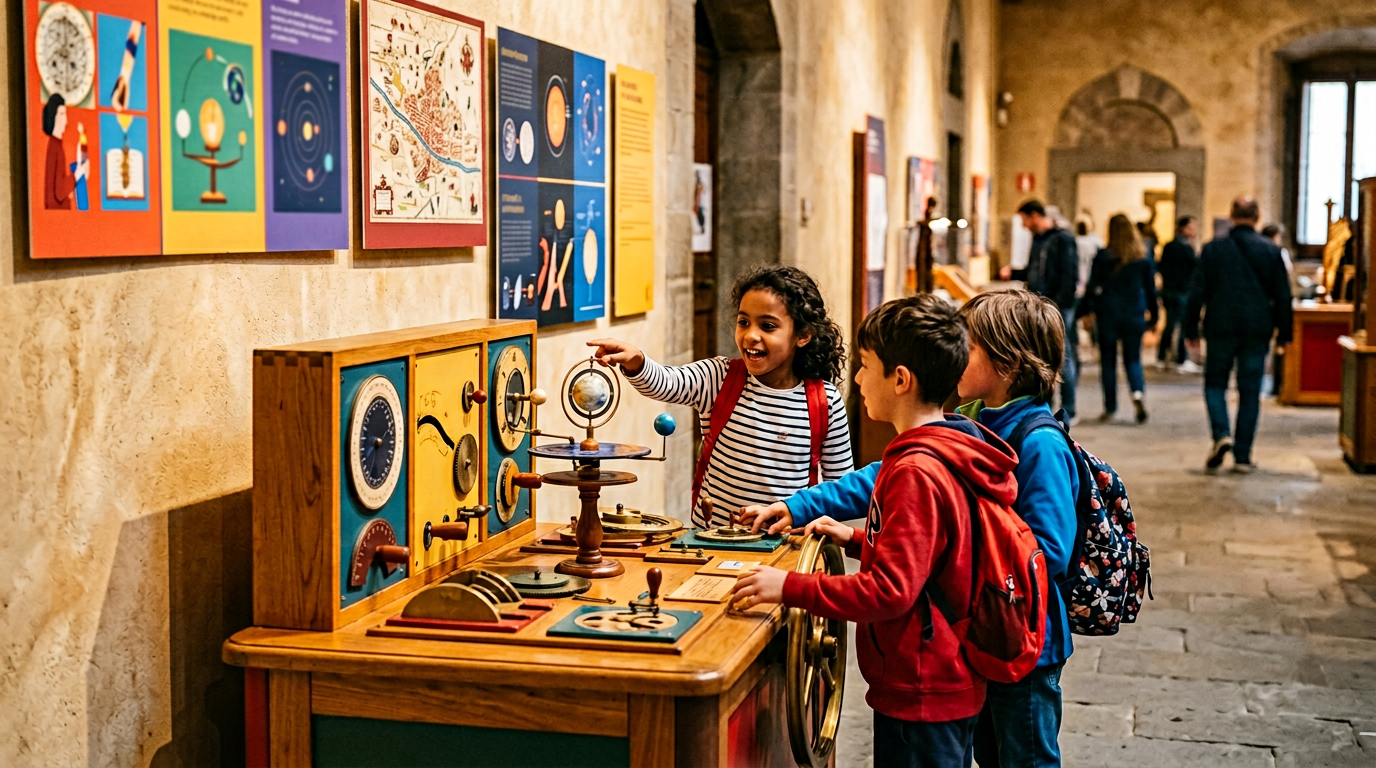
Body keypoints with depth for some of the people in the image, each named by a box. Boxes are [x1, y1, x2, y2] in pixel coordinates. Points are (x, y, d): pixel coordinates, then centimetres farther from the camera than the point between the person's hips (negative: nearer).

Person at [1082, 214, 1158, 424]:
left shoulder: (1103, 257, -5)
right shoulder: (1143, 258, 1)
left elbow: (1093, 286, -5)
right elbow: (1151, 289, 6)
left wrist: (1087, 311, 3)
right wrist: (1154, 316, 14)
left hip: (1108, 314, -2)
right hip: (1134, 316, 2)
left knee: (1108, 361, 8)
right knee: (1132, 359, 11)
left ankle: (1110, 408, 9)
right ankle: (1138, 393, -17)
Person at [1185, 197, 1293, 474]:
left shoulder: (1213, 249, -1)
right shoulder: (1271, 251, 1)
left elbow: (1197, 292, -1)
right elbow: (1283, 297, 3)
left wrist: (1191, 330, 7)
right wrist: (1284, 334, 11)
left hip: (1220, 329, -1)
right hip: (1257, 333, 1)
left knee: (1215, 384, 13)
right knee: (1250, 392, 6)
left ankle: (1221, 434, -12)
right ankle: (1242, 456, 6)